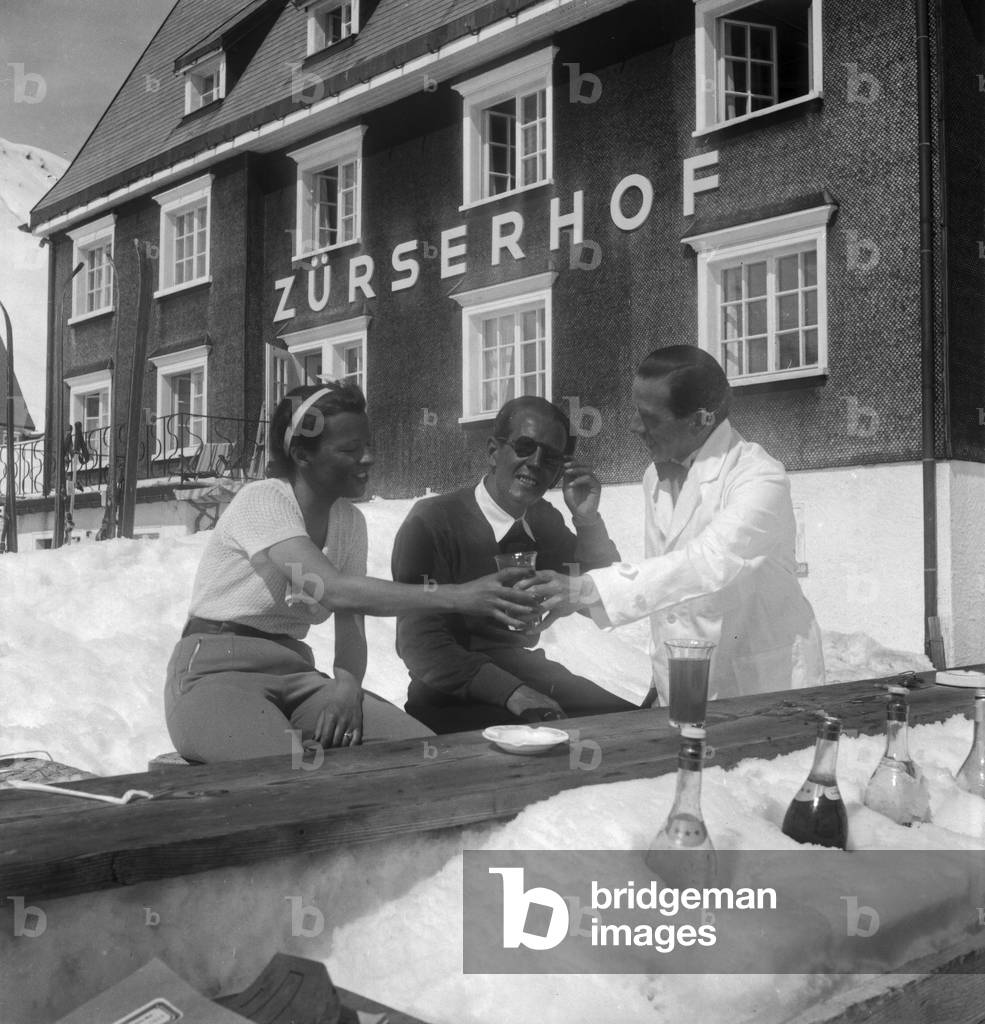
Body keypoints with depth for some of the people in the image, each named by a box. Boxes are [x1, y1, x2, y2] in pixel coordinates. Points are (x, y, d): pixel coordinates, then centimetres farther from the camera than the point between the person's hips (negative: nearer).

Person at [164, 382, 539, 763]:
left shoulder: (350, 521, 7)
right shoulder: (261, 500, -15)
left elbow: (350, 626, 2)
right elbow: (333, 589, -30)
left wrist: (347, 685, -21)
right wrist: (457, 596, -35)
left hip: (294, 672, 6)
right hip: (216, 674, -6)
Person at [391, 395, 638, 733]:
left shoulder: (545, 520, 12)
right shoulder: (431, 522, -9)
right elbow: (419, 644, -16)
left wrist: (588, 521, -5)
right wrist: (512, 692, -27)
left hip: (531, 677, 7)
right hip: (454, 699, -6)